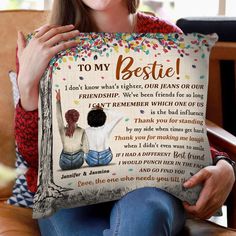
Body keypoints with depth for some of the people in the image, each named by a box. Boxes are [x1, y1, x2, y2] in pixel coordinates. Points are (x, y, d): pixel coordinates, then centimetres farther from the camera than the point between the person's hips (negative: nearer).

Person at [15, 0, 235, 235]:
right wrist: (27, 82, -18)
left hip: (149, 188, 0)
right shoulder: (47, 46, 0)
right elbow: (34, 154, -3)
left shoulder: (166, 37, 3)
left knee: (144, 210, -36)